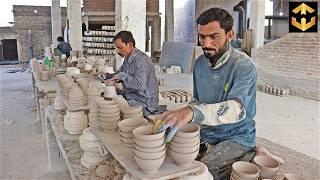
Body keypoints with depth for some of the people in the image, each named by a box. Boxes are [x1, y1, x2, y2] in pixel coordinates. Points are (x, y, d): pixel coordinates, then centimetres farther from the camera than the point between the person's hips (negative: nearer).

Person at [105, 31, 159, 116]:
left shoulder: (141, 59, -21)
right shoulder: (127, 58, 8)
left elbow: (140, 85, -30)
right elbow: (120, 72, 21)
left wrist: (122, 76, -20)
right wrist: (113, 79, -1)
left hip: (145, 104, -9)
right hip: (131, 97, 9)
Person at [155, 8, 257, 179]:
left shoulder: (244, 66, -19)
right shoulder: (199, 63, 1)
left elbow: (237, 108, -35)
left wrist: (193, 111, -50)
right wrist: (183, 116, -8)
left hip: (237, 137, -5)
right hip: (206, 133, 6)